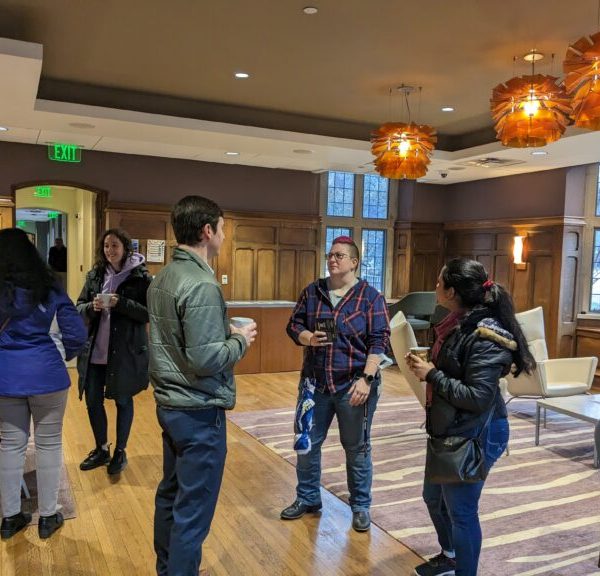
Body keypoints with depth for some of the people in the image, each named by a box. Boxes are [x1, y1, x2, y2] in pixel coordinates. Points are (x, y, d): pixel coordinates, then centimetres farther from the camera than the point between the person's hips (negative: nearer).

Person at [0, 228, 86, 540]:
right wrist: (64, 357, 9)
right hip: (46, 374, -1)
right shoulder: (49, 288, -3)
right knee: (48, 444, 10)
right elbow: (76, 333, -9)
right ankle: (48, 516, 20)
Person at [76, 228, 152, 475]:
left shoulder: (140, 276, -8)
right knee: (93, 400, 10)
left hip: (126, 351, -4)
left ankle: (120, 451, 28)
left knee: (123, 400, 10)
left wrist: (120, 303, -23)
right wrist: (92, 307, -13)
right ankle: (101, 450, 32)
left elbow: (149, 313, -12)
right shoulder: (94, 275, 6)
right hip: (95, 350, 4)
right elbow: (79, 306, 9)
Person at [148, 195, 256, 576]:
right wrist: (240, 340, -9)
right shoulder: (202, 285, -22)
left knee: (171, 494, 22)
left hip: (169, 403, 10)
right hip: (199, 411, -10)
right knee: (193, 509, 3)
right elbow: (205, 359, -26)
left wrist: (226, 332, 9)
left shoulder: (163, 278, 7)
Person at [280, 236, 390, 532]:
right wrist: (308, 337, -13)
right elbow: (293, 325, 9)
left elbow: (379, 341, -10)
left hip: (353, 384, -4)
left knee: (357, 448, 9)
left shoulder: (370, 296, -6)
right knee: (307, 443, 13)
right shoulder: (312, 292, 5)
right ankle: (307, 498, 33)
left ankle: (361, 506, 27)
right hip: (314, 382, 4)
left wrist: (366, 379, -19)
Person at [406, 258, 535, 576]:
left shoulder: (485, 336, -25)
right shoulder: (457, 324, 3)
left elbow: (477, 397, -28)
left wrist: (432, 374, -21)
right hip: (449, 430, 10)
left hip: (476, 436, -10)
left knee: (460, 509, 6)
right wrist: (424, 365, -1)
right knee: (433, 496, 24)